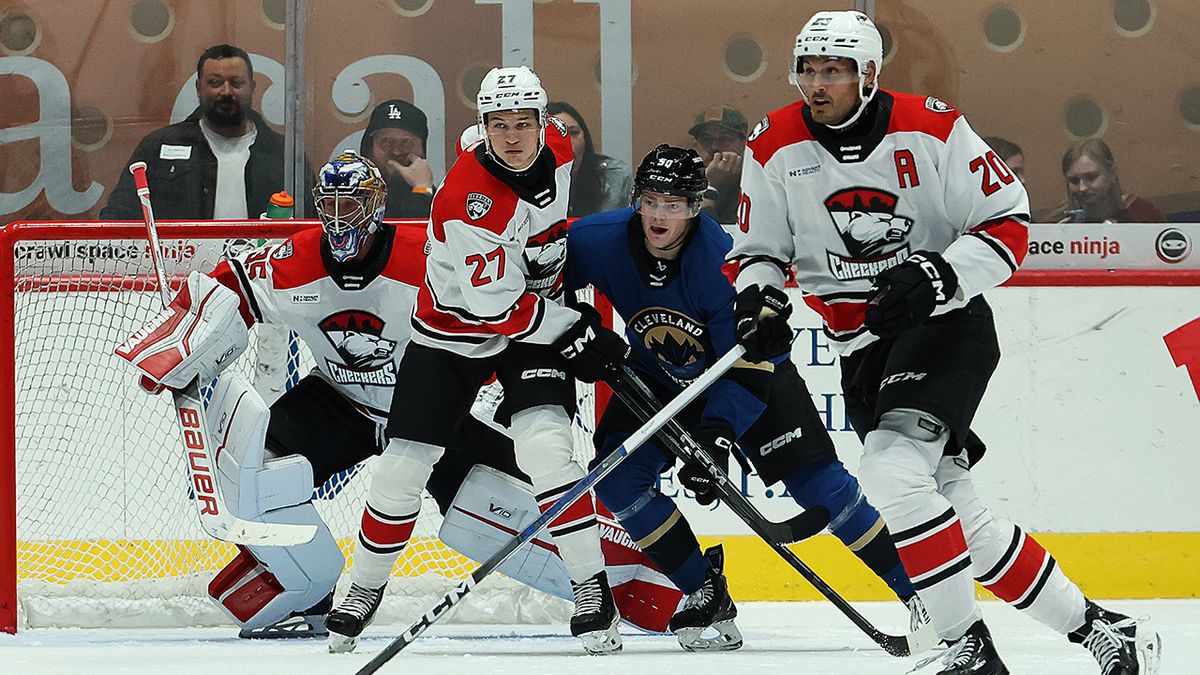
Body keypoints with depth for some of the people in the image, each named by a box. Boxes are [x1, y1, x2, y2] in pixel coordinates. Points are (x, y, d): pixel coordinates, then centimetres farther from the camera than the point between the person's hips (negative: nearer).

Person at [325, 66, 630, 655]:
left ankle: (592, 590, -14)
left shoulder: (556, 147, -9)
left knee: (545, 446, -21)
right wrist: (578, 336, -25)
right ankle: (364, 589, 21)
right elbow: (495, 304, -27)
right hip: (455, 328, -3)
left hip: (539, 318, 3)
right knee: (403, 465, -2)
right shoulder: (466, 195, -28)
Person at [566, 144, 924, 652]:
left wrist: (718, 432, -44)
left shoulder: (721, 261, -33)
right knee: (618, 475, -17)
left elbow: (746, 367, -32)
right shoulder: (599, 241, -23)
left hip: (755, 373, -4)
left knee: (818, 485, -12)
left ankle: (917, 591, -2)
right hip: (659, 379, 4)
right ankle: (704, 592, -4)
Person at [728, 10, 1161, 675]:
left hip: (947, 322, -5)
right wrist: (757, 296, -12)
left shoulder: (932, 129, -12)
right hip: (863, 346, 5)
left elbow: (1009, 222, -7)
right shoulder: (775, 147, -2)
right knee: (960, 518, 5)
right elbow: (758, 247, 10)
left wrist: (941, 275, -23)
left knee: (890, 471, -27)